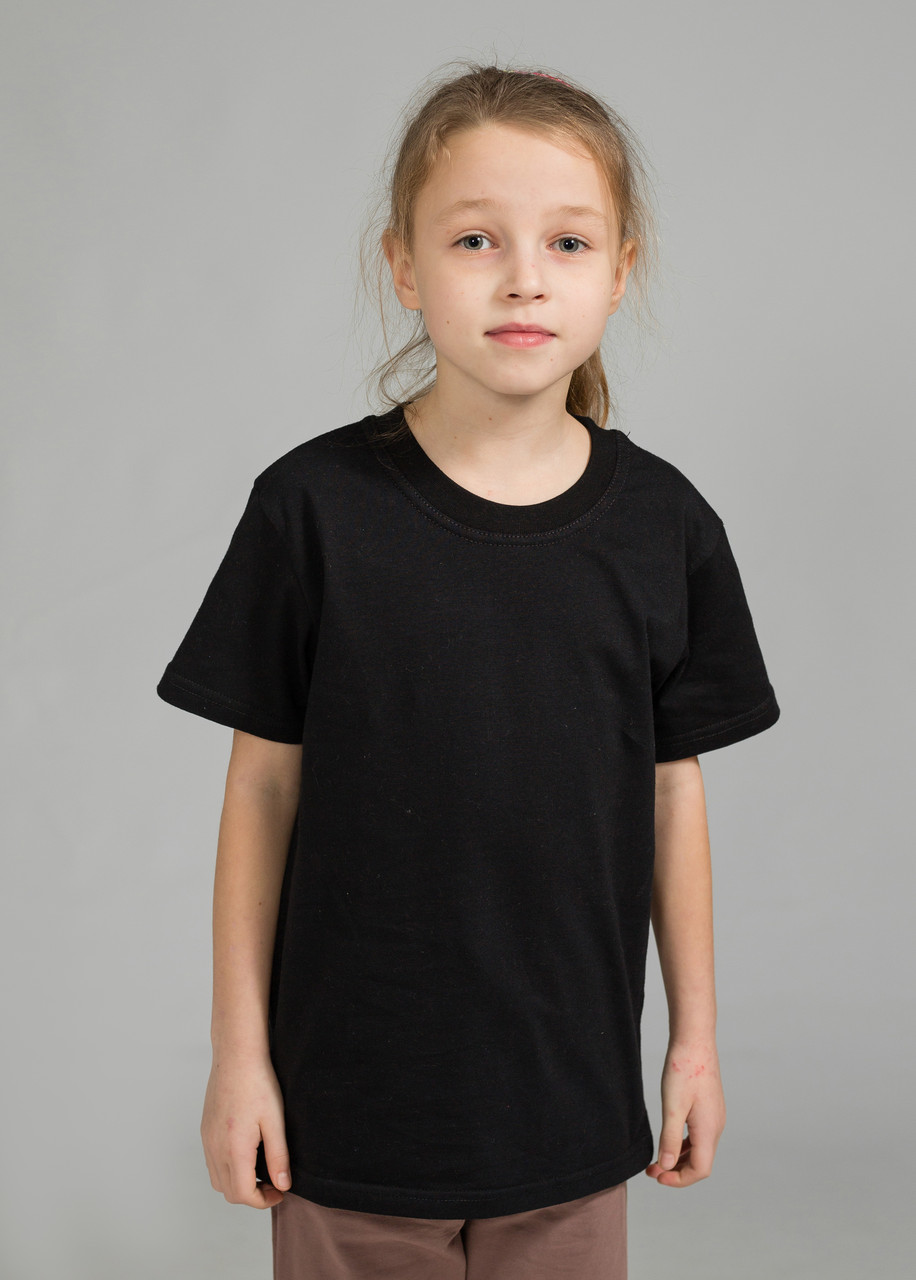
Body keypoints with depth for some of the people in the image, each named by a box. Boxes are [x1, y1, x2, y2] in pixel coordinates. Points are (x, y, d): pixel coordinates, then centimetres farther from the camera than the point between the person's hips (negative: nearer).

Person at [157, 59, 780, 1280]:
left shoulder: (664, 526, -3)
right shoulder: (315, 506, -10)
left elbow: (673, 793, 4)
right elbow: (264, 789, -4)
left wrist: (696, 1039, 9)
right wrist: (239, 1052, -1)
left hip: (573, 1101, 2)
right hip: (352, 1095, -2)